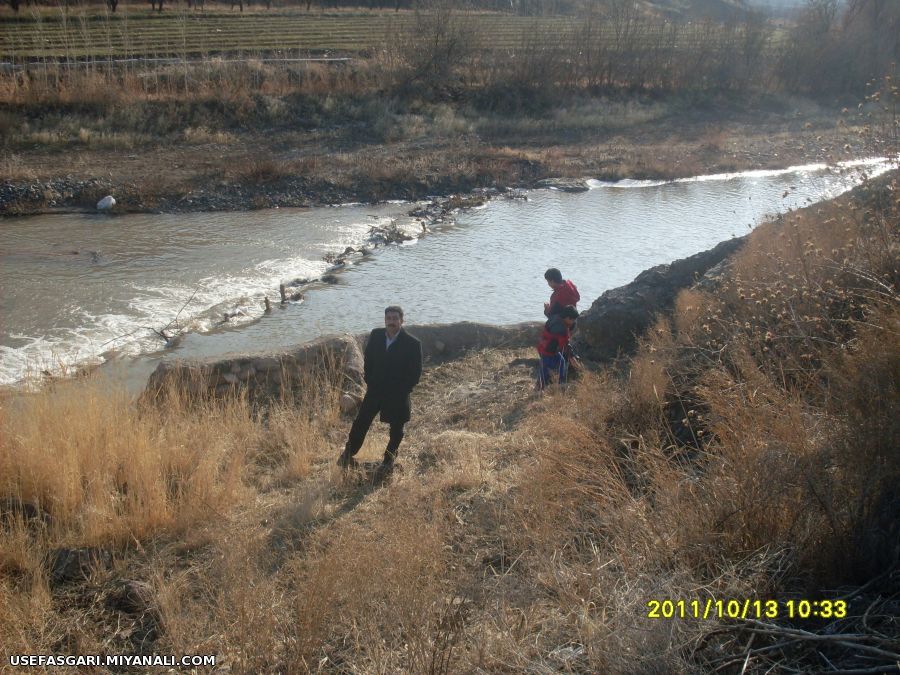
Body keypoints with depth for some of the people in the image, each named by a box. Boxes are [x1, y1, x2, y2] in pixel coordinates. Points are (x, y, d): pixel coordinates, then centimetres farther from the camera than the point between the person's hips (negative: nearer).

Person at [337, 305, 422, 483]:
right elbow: (368, 361, 11)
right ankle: (348, 454, 22)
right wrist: (369, 381, 4)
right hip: (375, 391, 3)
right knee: (360, 422, 4)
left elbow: (415, 374, -8)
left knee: (396, 430, 9)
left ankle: (388, 463, 26)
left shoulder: (412, 344, -14)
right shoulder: (375, 336, -1)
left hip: (398, 395, -3)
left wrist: (401, 391, -10)